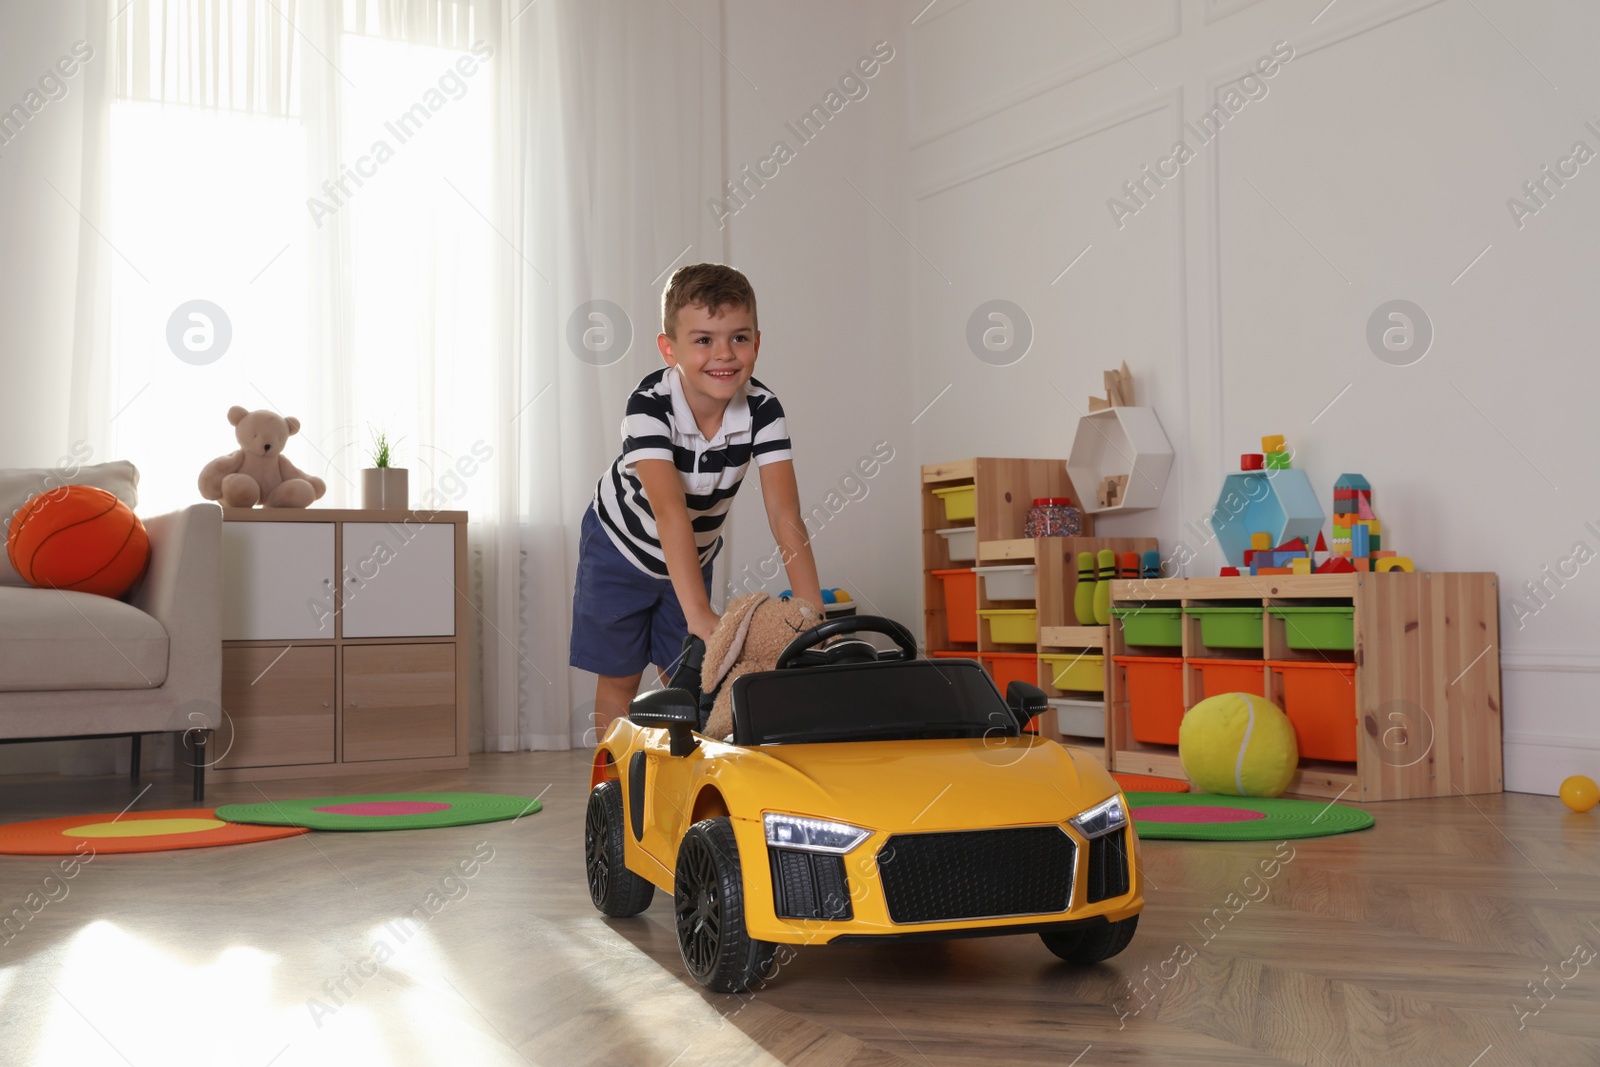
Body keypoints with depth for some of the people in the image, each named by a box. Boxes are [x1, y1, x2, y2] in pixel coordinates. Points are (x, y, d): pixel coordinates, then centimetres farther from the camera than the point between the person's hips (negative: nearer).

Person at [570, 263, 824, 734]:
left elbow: (785, 516, -32)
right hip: (621, 547, -3)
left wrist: (813, 612, -42)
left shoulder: (762, 410, -26)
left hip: (694, 554, 3)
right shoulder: (650, 404, -35)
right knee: (619, 678, 3)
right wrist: (699, 615, -54)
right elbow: (670, 511, -45)